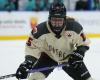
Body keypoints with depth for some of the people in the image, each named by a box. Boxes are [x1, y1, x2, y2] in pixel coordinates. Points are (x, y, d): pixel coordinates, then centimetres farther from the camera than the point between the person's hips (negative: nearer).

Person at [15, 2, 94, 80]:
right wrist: (27, 64, -35)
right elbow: (32, 47, -22)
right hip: (48, 56, -1)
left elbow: (84, 43, -14)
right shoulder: (41, 30, -31)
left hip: (69, 57, 1)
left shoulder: (74, 26, -28)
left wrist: (78, 54, -30)